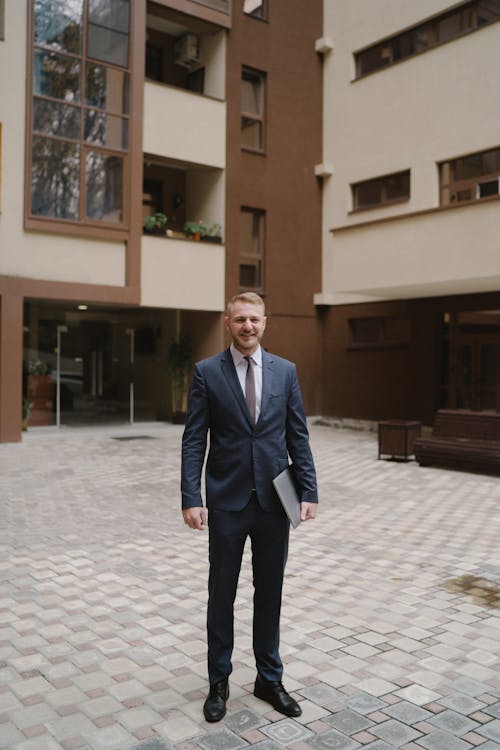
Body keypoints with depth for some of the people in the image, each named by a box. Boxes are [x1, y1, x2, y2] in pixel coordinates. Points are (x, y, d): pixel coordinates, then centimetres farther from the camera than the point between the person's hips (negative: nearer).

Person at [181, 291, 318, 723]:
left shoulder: (285, 371, 4)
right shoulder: (207, 372, -3)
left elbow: (298, 436, 5)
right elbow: (194, 441, -6)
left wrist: (309, 491, -1)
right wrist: (191, 499, -13)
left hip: (274, 501, 2)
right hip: (226, 502, -2)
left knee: (270, 593, 14)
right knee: (221, 595, 11)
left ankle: (269, 679, 31)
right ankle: (219, 683, 29)